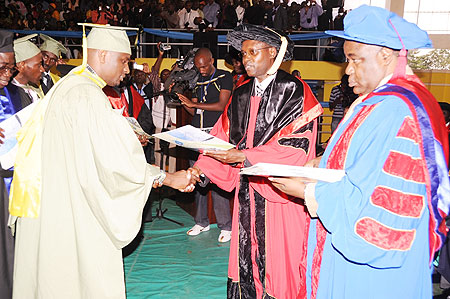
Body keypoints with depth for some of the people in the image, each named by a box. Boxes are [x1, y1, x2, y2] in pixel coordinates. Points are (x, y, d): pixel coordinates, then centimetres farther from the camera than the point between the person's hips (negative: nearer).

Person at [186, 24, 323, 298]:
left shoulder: (294, 91, -8)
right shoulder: (241, 95, 12)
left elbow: (297, 148, -16)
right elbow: (223, 137, 8)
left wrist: (242, 156, -22)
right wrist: (199, 168, -9)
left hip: (280, 194, -5)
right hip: (247, 192, 6)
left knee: (277, 261, 4)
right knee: (247, 257, 14)